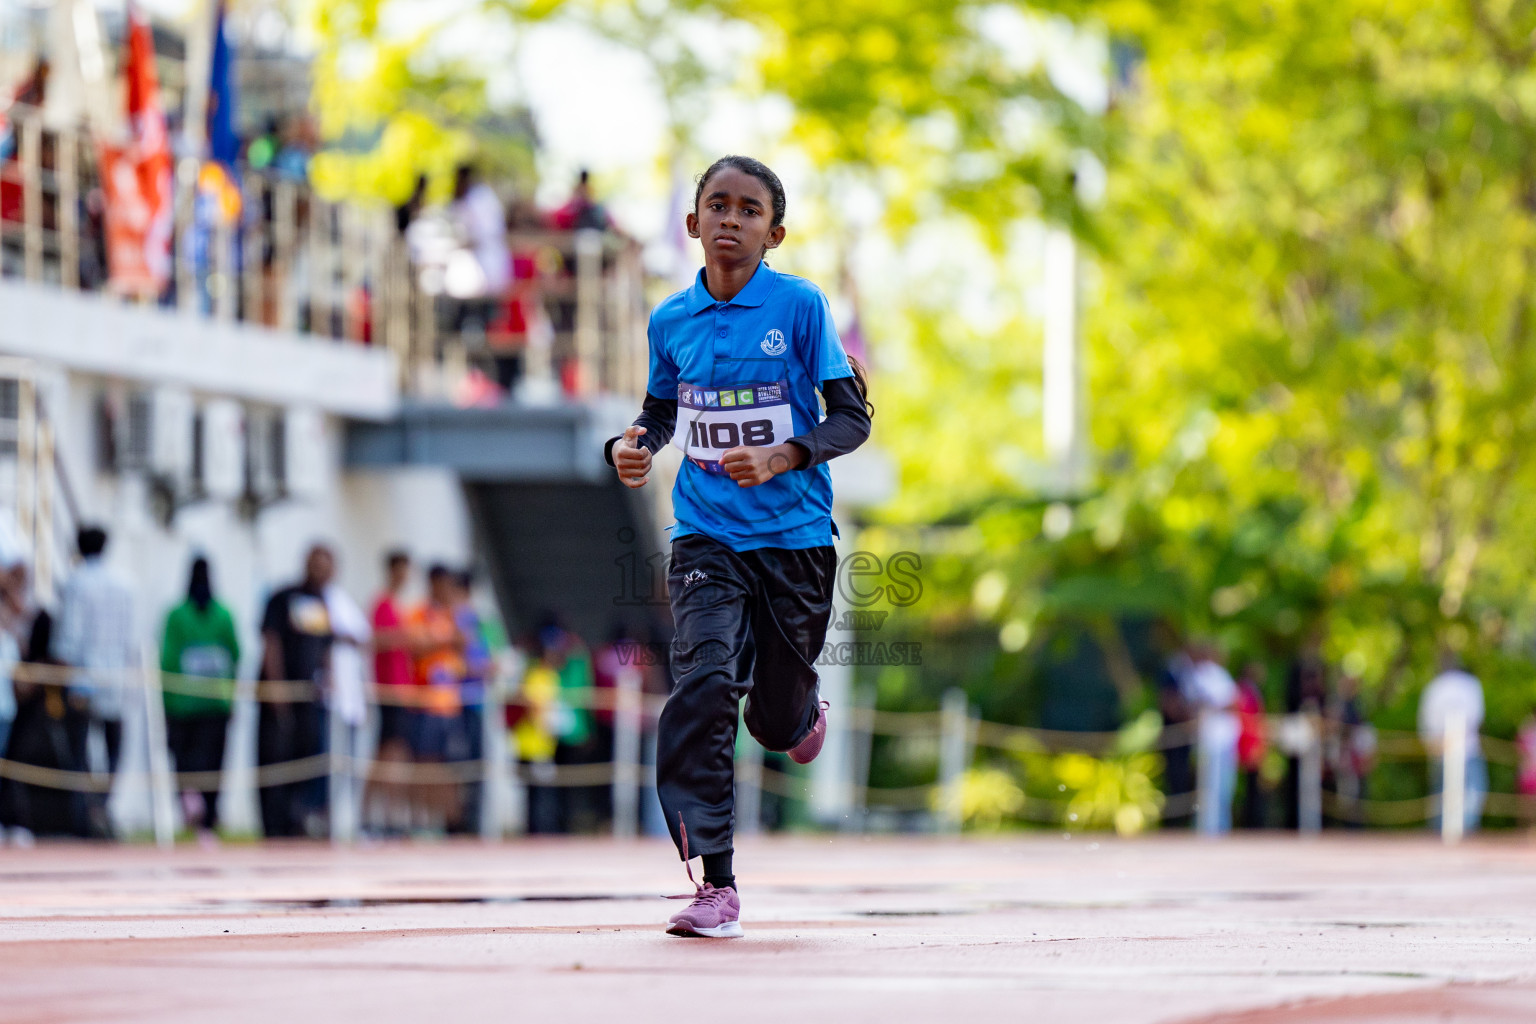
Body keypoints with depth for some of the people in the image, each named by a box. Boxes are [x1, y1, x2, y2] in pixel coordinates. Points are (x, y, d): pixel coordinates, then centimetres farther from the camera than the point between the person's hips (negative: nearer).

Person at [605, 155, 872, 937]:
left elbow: (852, 418, -4)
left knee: (776, 720, 7)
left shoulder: (799, 306, -6)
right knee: (704, 685, -20)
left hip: (794, 535, -1)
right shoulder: (671, 321, 4)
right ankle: (715, 887, -21)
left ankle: (804, 716, 49)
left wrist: (782, 458, -20)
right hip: (706, 539, 1)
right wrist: (633, 447, -2)